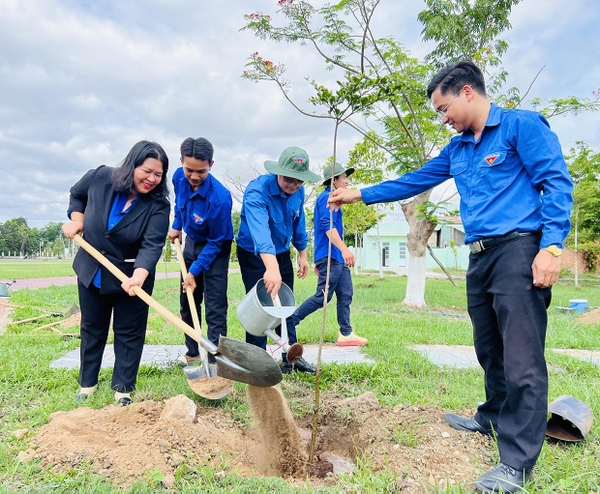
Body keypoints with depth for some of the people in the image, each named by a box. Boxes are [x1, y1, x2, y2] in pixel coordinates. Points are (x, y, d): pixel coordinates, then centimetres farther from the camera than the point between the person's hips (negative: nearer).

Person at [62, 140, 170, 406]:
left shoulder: (158, 206, -21)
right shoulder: (101, 177, -13)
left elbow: (151, 246, -31)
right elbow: (77, 194, 10)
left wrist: (139, 276, -48)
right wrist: (76, 219, -6)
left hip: (131, 276, -3)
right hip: (91, 271, 3)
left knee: (129, 333, 5)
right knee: (92, 329, 17)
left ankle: (122, 388, 22)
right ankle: (87, 382, 35)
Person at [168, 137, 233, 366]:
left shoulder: (219, 198, -33)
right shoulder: (179, 177, -15)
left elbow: (216, 242, -23)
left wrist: (195, 271, -22)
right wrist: (177, 226, 7)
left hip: (214, 250, -7)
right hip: (191, 243, 7)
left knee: (215, 310, -8)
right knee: (187, 303, 17)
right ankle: (192, 352, 34)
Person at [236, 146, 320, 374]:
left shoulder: (298, 191, -10)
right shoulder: (257, 191, -32)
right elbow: (260, 229, -48)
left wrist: (302, 254, 10)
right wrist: (271, 267, -62)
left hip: (281, 253, 6)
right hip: (253, 255, -6)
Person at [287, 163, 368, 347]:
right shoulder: (327, 197, -9)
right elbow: (328, 226, -23)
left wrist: (319, 261, 26)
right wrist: (344, 249, -34)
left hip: (337, 257, 10)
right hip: (329, 256, -10)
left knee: (345, 295, 8)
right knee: (322, 297, -7)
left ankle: (346, 334, 12)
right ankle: (288, 323, 2)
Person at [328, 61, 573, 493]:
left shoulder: (521, 126, -2)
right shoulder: (457, 150, 20)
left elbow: (557, 183, -8)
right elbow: (414, 182, 24)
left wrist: (552, 246, -18)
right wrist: (360, 194, 23)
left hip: (518, 248, -8)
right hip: (480, 256, 8)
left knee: (522, 356, -8)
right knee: (490, 349, 16)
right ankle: (494, 418, 36)